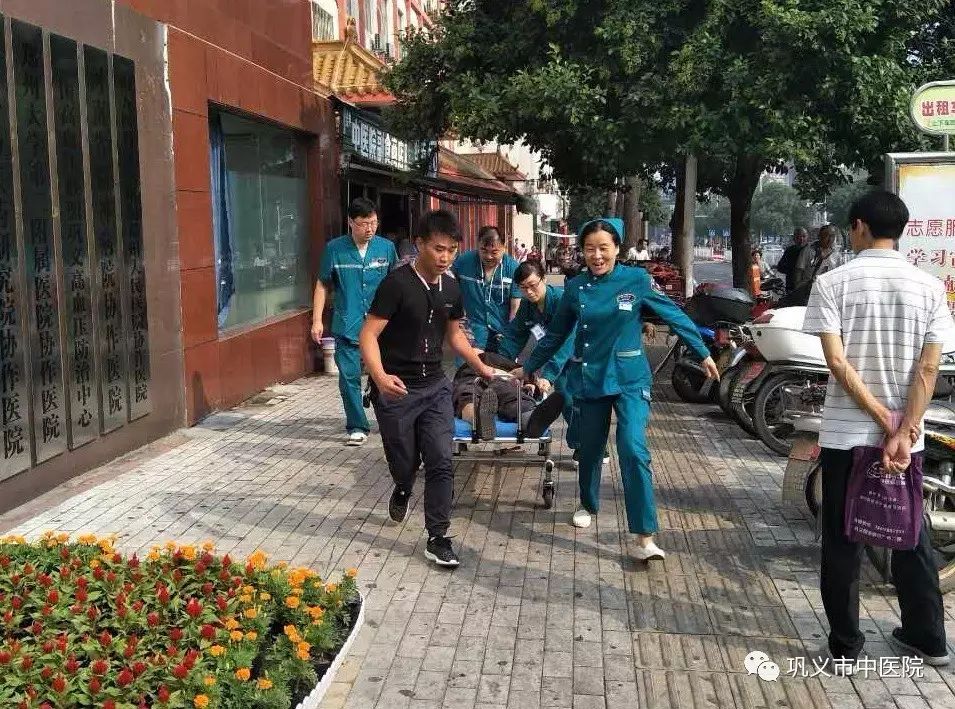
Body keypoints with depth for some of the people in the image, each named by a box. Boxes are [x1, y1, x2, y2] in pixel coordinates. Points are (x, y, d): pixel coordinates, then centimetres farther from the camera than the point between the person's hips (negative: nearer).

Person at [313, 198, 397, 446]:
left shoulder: (386, 247, 1)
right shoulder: (335, 248, -2)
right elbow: (323, 285, 6)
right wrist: (317, 320, 1)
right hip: (348, 326, -1)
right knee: (349, 376, -1)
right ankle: (357, 427, 11)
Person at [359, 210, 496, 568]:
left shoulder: (451, 289, 3)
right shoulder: (397, 283, -17)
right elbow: (369, 335, -19)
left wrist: (482, 368, 20)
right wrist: (380, 377, -35)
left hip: (435, 387, 4)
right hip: (396, 390, -4)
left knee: (441, 463, -4)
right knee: (405, 463, 10)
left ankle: (437, 538, 5)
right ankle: (403, 489, 46)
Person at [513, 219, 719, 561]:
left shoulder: (637, 279, -7)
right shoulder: (575, 288, 0)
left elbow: (674, 315, 0)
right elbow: (556, 335, 11)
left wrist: (704, 354, 2)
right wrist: (527, 368, 16)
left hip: (629, 379, -3)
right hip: (589, 378, 3)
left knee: (634, 450, -17)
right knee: (590, 448, 15)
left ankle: (645, 537, -15)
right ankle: (588, 505, 43)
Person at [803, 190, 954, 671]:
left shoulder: (832, 282, -8)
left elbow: (836, 361, -15)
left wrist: (883, 420, -12)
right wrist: (904, 432, -10)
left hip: (845, 432, -3)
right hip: (906, 432, 3)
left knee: (843, 538, 8)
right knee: (910, 533, 17)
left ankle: (845, 645, 14)